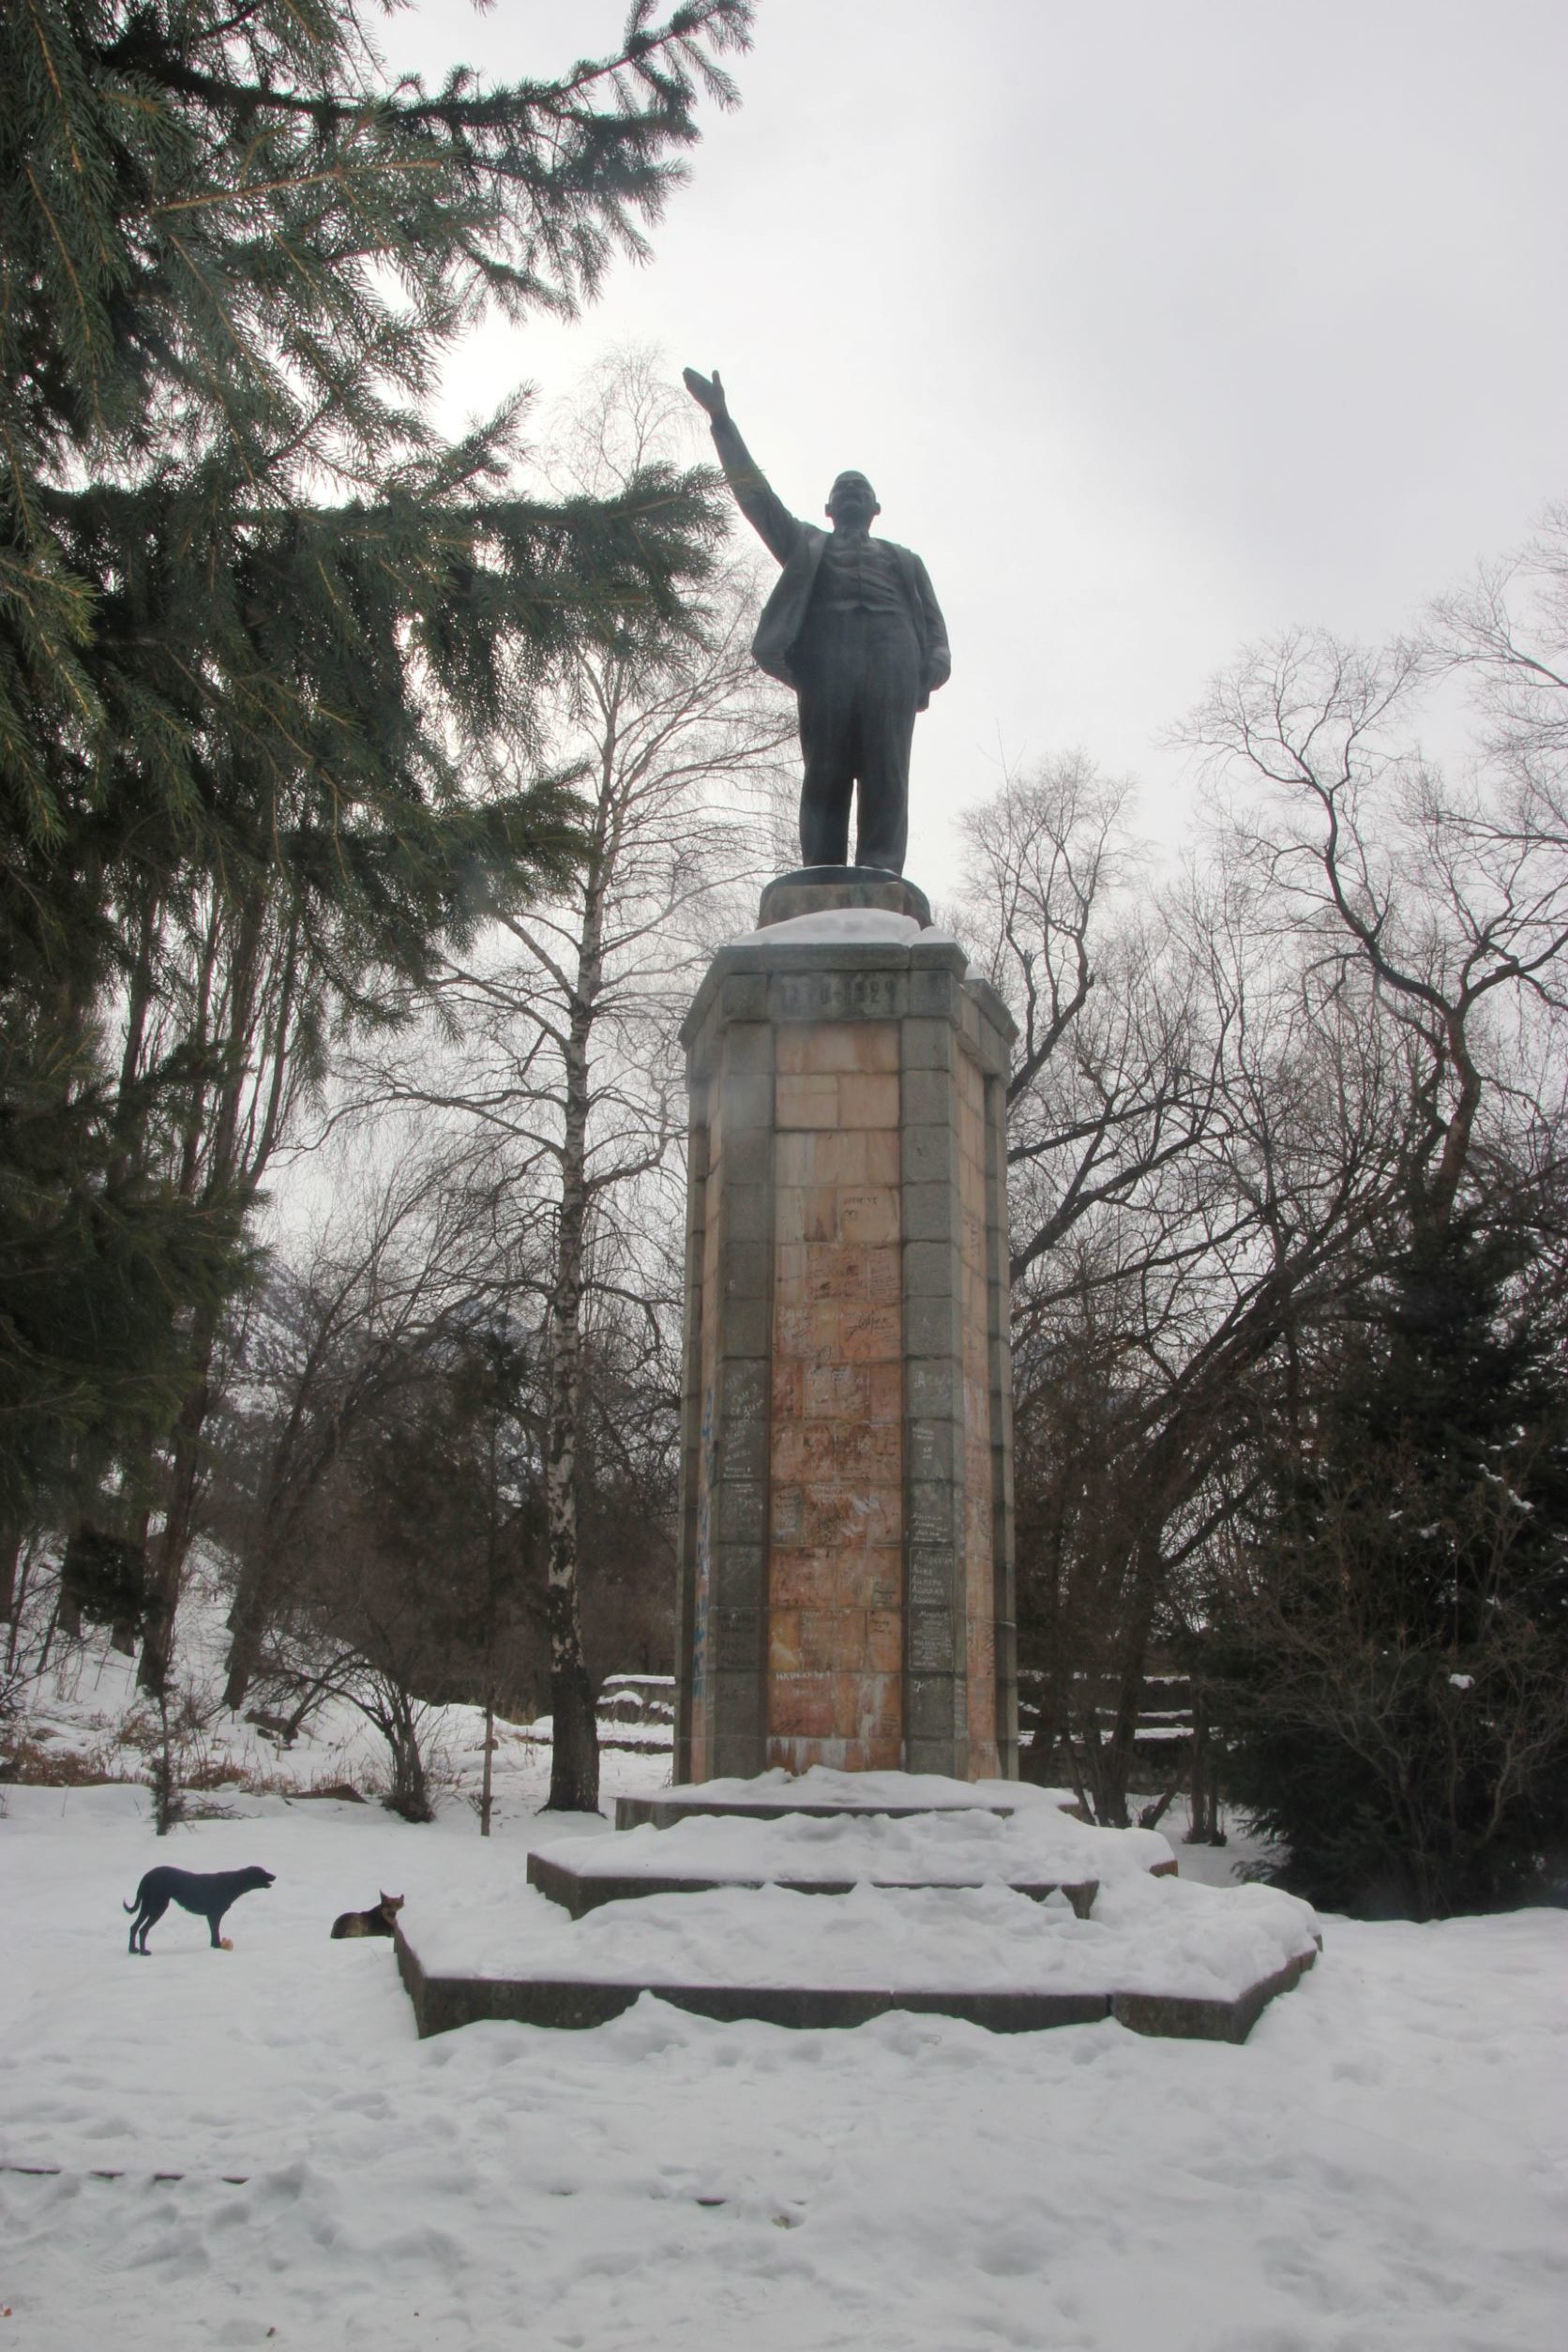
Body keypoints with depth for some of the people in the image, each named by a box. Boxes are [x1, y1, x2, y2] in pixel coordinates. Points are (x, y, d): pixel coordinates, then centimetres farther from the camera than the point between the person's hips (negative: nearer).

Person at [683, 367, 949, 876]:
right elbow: (754, 492, 27)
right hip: (826, 652, -1)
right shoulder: (806, 544, 35)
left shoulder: (904, 560, 36)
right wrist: (721, 420, 19)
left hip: (892, 653, 1)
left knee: (886, 774, -16)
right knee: (825, 772, -15)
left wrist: (936, 658, 0)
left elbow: (932, 618, 22)